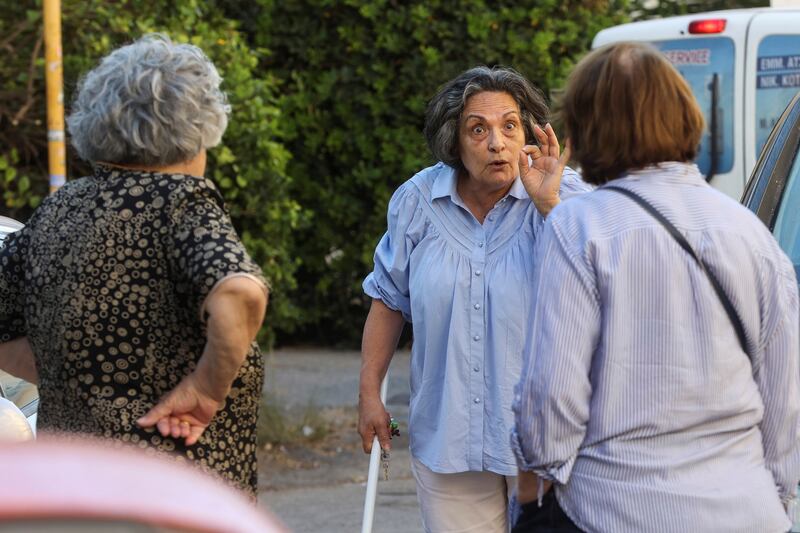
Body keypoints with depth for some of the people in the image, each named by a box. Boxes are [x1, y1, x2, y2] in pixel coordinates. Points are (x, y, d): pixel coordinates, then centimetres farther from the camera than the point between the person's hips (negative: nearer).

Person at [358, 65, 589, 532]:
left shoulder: (565, 197, -8)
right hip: (446, 438, 2)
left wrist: (548, 205, -27)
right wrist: (370, 393, 11)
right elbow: (389, 298, 12)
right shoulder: (418, 201, 0)